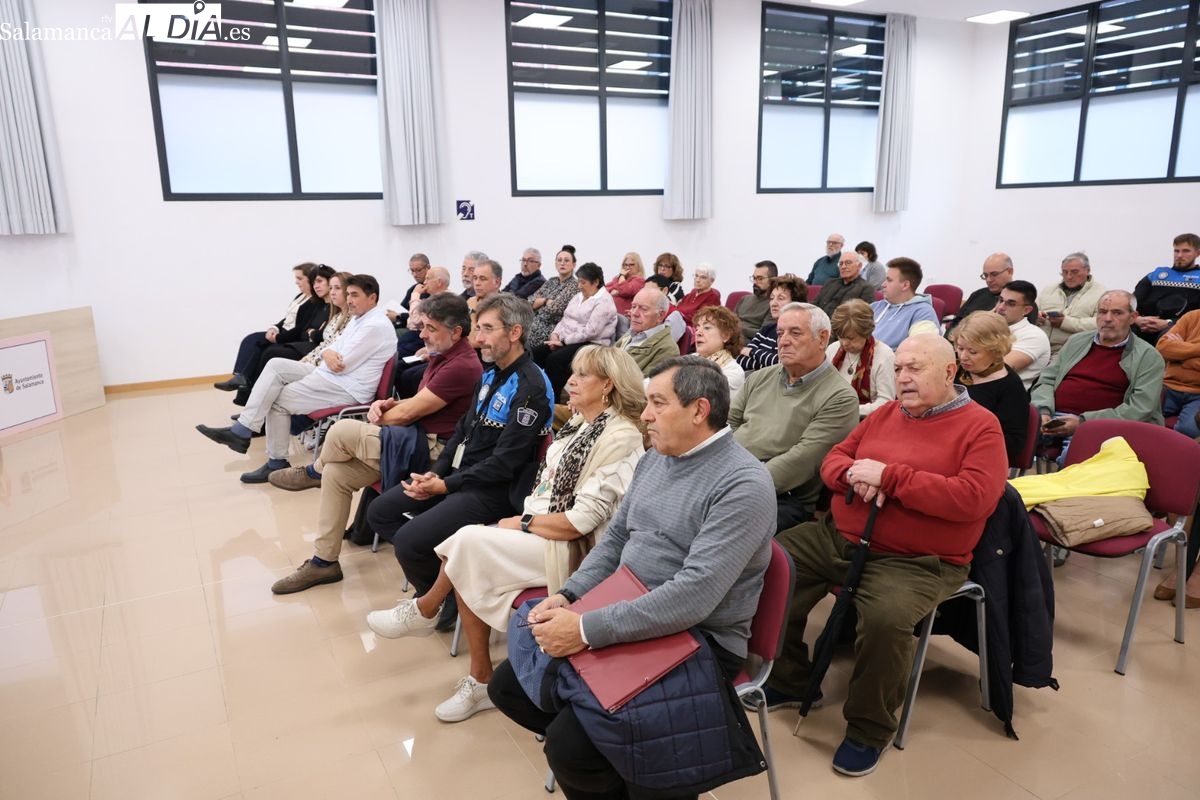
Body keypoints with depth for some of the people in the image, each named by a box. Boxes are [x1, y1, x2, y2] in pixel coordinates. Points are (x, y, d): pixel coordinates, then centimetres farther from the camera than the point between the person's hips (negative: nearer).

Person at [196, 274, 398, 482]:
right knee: (276, 365, -3)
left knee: (278, 400, -7)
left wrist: (328, 356, 2)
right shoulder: (359, 319, 16)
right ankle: (242, 430, -9)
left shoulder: (375, 326, -18)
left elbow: (342, 365, -20)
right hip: (331, 376, 10)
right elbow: (335, 348, 15)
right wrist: (328, 353, -10)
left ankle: (277, 463, 8)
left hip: (347, 390, -10)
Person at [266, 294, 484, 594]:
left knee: (342, 430, -18)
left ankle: (313, 472, 17)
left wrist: (378, 417, 1)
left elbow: (407, 413, -18)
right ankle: (324, 562, 10)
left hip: (432, 450, -10)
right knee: (336, 474, 1)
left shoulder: (462, 366, -22)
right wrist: (387, 405, -1)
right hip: (416, 438, 10)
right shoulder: (443, 355, 11)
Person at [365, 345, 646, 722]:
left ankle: (424, 611, 11)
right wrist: (522, 519, -1)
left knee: (468, 542, -18)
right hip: (541, 529, 8)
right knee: (469, 568, -10)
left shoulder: (620, 438, -17)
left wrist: (522, 523, -11)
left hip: (572, 548, -8)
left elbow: (581, 520, -20)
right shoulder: (579, 423, 10)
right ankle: (479, 681, 2)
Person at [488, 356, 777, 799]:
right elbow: (615, 540, 12)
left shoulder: (743, 484, -21)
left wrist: (587, 629, -28)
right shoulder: (653, 459, 7)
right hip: (625, 619, 8)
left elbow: (694, 596, -28)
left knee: (570, 746, -21)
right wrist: (567, 596, -5)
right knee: (508, 685, 6)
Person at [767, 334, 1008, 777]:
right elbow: (833, 460, 15)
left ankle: (869, 730, -5)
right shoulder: (886, 413, 12)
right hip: (838, 537, 7)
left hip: (915, 563, -6)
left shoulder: (980, 426, -6)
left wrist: (889, 476, -22)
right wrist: (855, 475, -11)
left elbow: (974, 498, -21)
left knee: (886, 619, -33)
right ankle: (788, 679, 17)